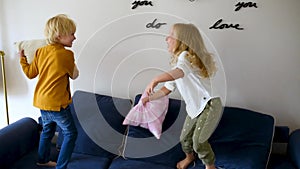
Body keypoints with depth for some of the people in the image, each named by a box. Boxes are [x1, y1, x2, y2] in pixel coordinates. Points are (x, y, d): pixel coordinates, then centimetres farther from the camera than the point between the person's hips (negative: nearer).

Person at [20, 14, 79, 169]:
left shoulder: (40, 51, 1)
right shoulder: (66, 54, -18)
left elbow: (30, 73, 11)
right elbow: (74, 75, -3)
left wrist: (22, 58, 26)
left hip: (41, 101, 8)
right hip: (57, 103, -8)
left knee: (47, 129, 26)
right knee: (70, 133, 7)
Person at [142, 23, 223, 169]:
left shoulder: (186, 56, -16)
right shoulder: (177, 63, 13)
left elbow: (179, 72, -41)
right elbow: (167, 89, 19)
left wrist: (155, 80, -51)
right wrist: (150, 98, 14)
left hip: (209, 105, -9)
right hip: (194, 108, 9)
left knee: (198, 140, -15)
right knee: (185, 137, 17)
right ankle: (189, 156, 47)